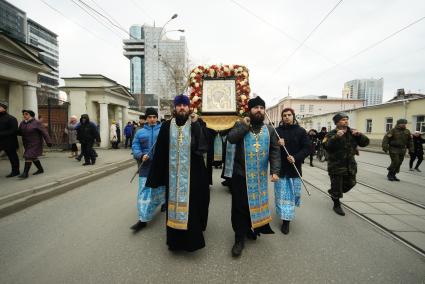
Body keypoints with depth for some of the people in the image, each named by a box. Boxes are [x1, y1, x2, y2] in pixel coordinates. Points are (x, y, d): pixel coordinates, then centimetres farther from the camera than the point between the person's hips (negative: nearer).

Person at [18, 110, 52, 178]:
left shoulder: (36, 123, -12)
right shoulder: (22, 123, 6)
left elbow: (44, 132, -14)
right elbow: (19, 132, 12)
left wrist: (48, 141, -19)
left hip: (35, 143, -7)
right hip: (27, 144, 7)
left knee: (29, 157, -11)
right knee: (33, 157, 13)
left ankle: (25, 173, -7)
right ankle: (40, 169, 26)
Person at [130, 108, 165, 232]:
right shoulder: (140, 132, 8)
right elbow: (135, 147, 4)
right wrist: (141, 155, -15)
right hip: (146, 166, 1)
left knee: (161, 186, 15)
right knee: (145, 191, 0)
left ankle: (164, 202, 47)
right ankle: (143, 219, 8)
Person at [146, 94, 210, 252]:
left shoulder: (197, 124, 1)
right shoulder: (167, 126, 4)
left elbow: (204, 145, -14)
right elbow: (160, 152, 4)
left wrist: (195, 124, -16)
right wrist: (155, 176, 5)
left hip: (193, 174, -1)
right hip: (173, 175, 2)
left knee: (192, 206, 5)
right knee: (174, 206, 10)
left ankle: (192, 239, 26)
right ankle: (174, 240, 30)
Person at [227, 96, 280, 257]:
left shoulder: (269, 130, 7)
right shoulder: (241, 126, 2)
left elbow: (275, 152, 1)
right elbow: (230, 138, -15)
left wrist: (275, 171, -9)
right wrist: (244, 126, -16)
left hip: (260, 176, 3)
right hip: (241, 175, -2)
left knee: (257, 205, 15)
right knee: (240, 207, 4)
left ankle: (252, 230, 39)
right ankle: (239, 239, 19)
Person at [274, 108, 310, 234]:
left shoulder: (301, 131, 1)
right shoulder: (277, 131, 1)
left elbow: (307, 148, -3)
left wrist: (295, 157, -17)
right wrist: (277, 144, -21)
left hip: (294, 168, 1)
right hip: (280, 168, 0)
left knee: (293, 193, 10)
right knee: (282, 194, 3)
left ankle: (287, 218, 30)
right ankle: (285, 220, 18)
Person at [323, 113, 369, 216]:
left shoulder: (352, 132, 5)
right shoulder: (332, 134, -13)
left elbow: (365, 142, 2)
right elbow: (326, 146, -28)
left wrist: (359, 135, -16)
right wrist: (336, 137, -39)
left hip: (350, 165, 6)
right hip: (336, 166, -6)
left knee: (350, 183, 18)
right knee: (337, 186, 3)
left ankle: (333, 193, 43)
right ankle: (337, 205, 24)